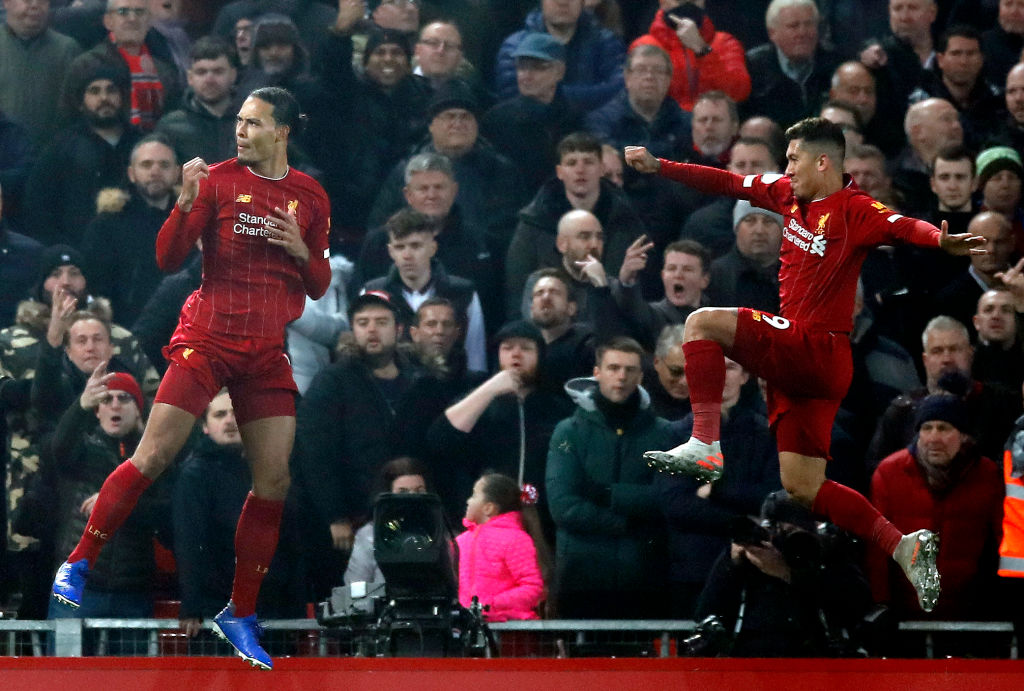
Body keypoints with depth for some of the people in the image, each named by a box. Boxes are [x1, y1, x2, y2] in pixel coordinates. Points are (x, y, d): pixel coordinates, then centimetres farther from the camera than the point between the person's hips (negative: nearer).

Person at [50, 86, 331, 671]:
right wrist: (186, 204, -21)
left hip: (269, 353, 3)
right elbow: (169, 259, -6)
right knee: (154, 456, -13)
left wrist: (302, 252, -6)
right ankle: (79, 564, 1)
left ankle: (240, 615, 9)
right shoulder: (219, 180, -2)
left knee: (274, 480, -2)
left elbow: (320, 287, 15)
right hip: (209, 337, -3)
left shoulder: (311, 197, 9)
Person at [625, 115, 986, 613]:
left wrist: (939, 238, -51)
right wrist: (658, 166, 23)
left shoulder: (853, 211, -12)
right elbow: (729, 184, 21)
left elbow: (900, 226, -30)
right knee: (803, 489, 5)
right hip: (796, 361, 9)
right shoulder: (789, 194, 12)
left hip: (818, 351, -9)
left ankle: (705, 447, -20)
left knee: (704, 323, -17)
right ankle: (905, 547, 3)